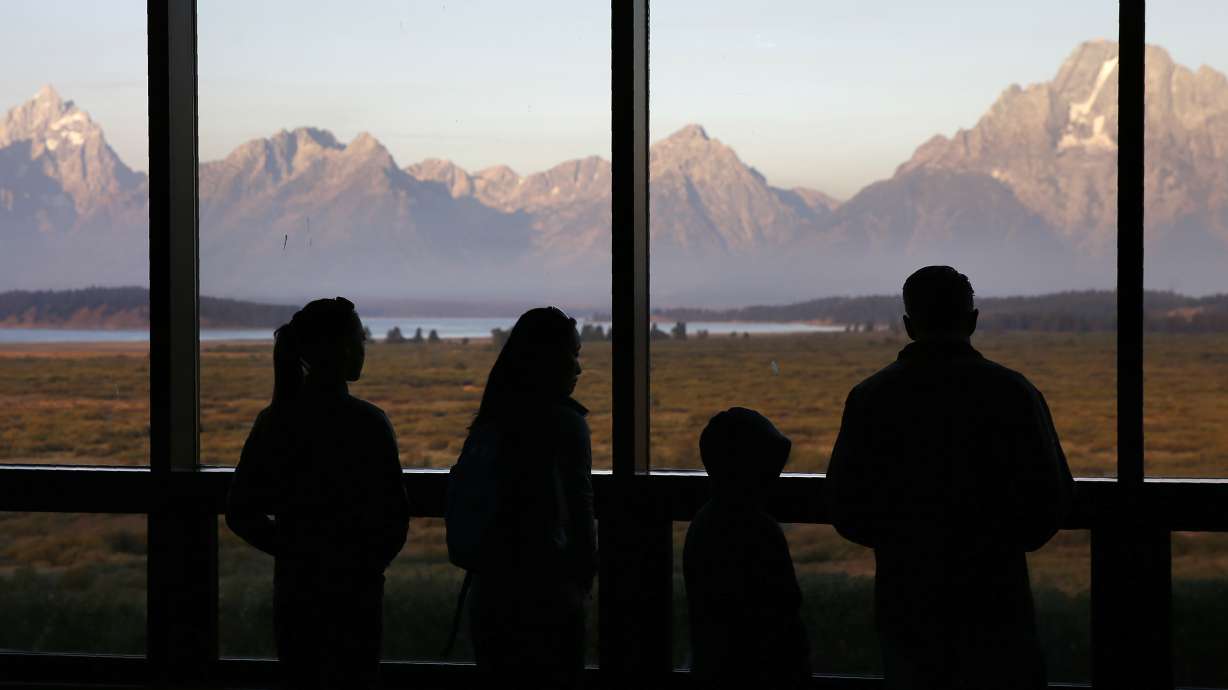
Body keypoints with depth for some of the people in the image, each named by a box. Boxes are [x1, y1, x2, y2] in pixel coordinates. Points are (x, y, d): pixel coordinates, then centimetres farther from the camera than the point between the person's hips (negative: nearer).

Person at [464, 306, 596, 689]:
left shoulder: (491, 422, 6)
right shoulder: (564, 423, -12)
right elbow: (579, 513, -11)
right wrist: (585, 575, 3)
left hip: (489, 590, 6)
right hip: (548, 593, -6)